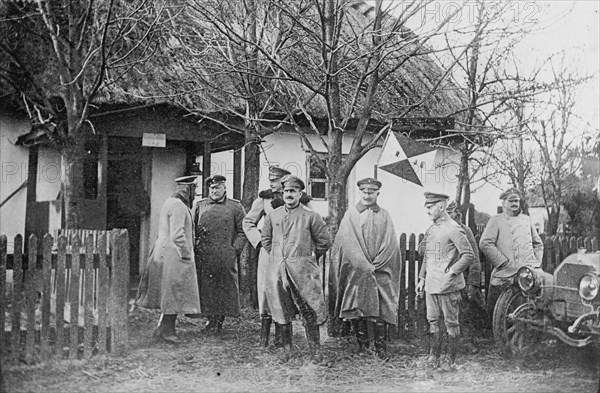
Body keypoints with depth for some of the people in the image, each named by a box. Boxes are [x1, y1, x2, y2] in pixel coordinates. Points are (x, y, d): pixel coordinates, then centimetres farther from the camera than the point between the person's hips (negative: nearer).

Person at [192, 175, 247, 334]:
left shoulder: (235, 206, 6)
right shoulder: (199, 205, 12)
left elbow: (243, 230, 5)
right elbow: (191, 229, 13)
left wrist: (236, 249, -4)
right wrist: (195, 248, 2)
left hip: (226, 258, -1)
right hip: (203, 258, 2)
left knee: (225, 289, 0)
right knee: (205, 289, 1)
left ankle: (219, 321, 10)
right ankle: (211, 319, 12)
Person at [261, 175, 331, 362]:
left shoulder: (310, 216, -1)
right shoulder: (273, 215, 8)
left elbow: (324, 241, 7)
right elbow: (265, 239, 21)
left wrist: (310, 258, 10)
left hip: (302, 270, -3)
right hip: (277, 270, 3)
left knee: (309, 312, -1)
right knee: (282, 311, 8)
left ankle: (315, 350, 7)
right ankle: (287, 348, 19)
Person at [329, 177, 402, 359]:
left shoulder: (384, 216, 11)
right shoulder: (351, 215, 6)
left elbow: (390, 244, 4)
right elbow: (347, 242, -3)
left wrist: (375, 265, -8)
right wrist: (364, 265, -11)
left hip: (380, 273, 1)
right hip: (356, 272, -1)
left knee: (380, 312, -4)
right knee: (357, 310, -1)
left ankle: (380, 347, 3)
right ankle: (362, 346, 10)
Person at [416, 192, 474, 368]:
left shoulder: (453, 229, -11)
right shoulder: (430, 230, 13)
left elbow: (468, 255, -14)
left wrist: (451, 272, -15)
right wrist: (422, 278, 15)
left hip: (448, 286, -7)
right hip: (431, 285, 7)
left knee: (451, 323, 3)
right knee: (433, 321, 9)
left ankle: (453, 360, 12)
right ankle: (434, 357, 17)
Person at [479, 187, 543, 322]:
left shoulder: (526, 219, 20)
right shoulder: (496, 221, 4)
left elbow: (538, 244, 29)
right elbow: (485, 244, -9)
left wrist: (537, 262, 13)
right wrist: (504, 263, -11)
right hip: (504, 277, -4)